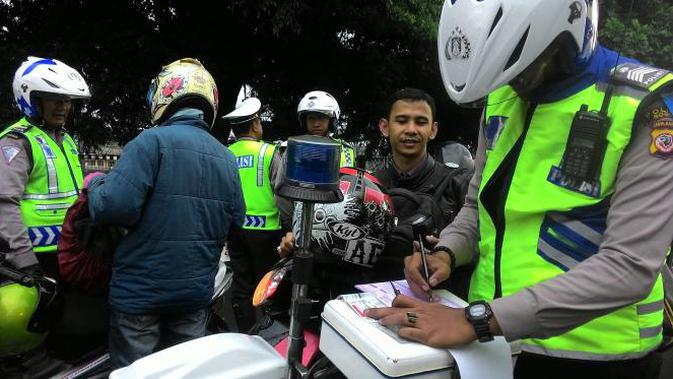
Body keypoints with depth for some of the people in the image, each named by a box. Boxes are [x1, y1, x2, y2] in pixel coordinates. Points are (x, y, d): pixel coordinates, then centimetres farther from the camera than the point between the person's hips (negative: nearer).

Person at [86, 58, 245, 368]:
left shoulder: (152, 142, -15)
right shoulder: (226, 157, 3)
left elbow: (115, 206, -23)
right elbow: (235, 221, 8)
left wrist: (95, 184, -3)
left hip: (141, 289, -5)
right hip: (197, 289, 5)